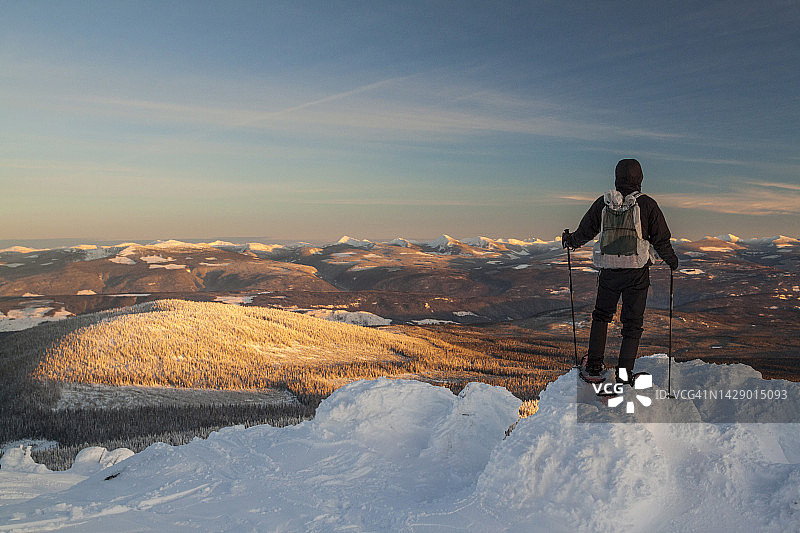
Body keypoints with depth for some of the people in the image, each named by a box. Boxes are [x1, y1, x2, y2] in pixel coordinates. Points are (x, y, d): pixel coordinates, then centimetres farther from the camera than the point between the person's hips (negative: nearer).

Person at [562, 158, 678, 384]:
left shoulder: (602, 203, 2)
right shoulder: (647, 204, -3)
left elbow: (585, 232, 11)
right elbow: (661, 239, 1)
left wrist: (570, 241, 31)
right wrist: (671, 260, 18)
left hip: (608, 271, 2)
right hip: (637, 272, -2)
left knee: (601, 316, 19)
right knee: (633, 323, 8)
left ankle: (594, 367, 17)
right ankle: (624, 373, 5)